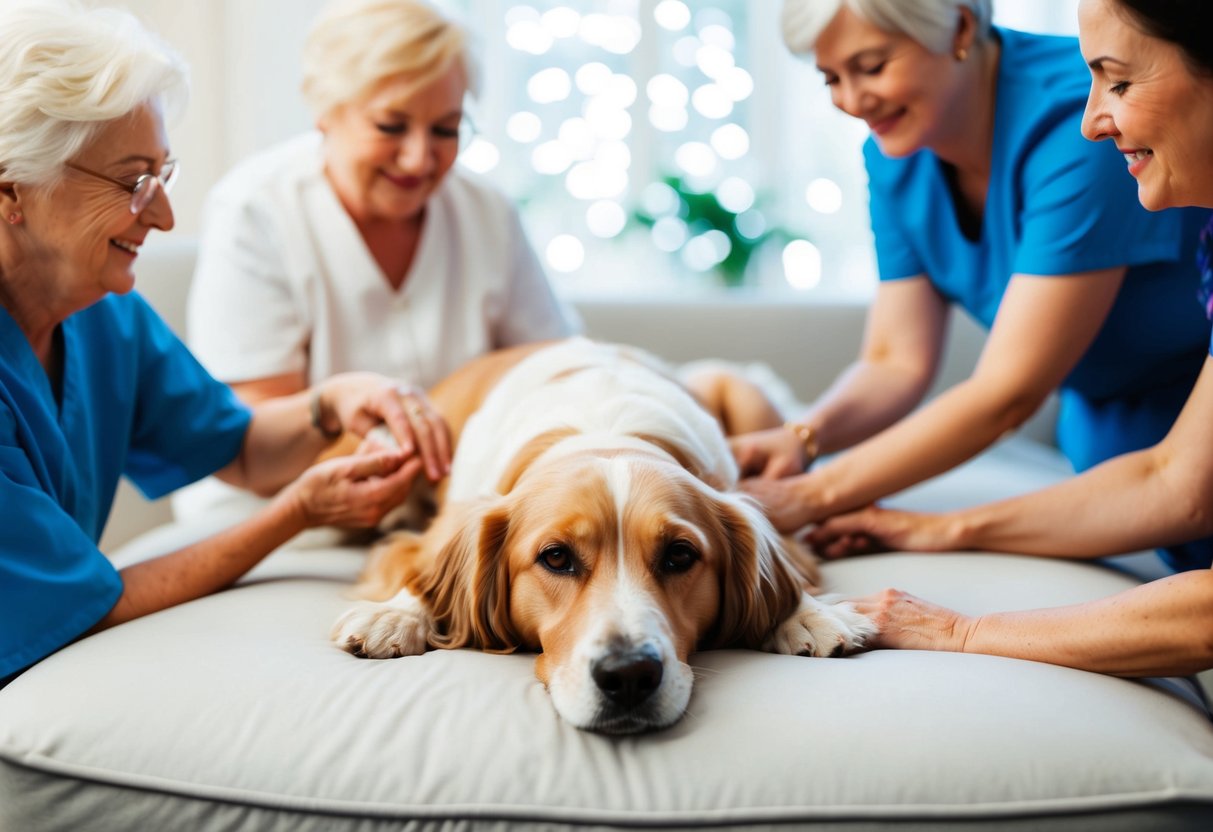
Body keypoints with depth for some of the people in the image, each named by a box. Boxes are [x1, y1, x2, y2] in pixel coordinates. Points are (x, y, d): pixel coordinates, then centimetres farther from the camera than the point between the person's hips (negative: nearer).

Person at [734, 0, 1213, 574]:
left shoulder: (1077, 122, -29)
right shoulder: (898, 158, -5)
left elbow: (1008, 391, -29)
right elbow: (896, 362, -4)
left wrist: (815, 495, -30)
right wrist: (804, 436, -25)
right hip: (1102, 436, 6)